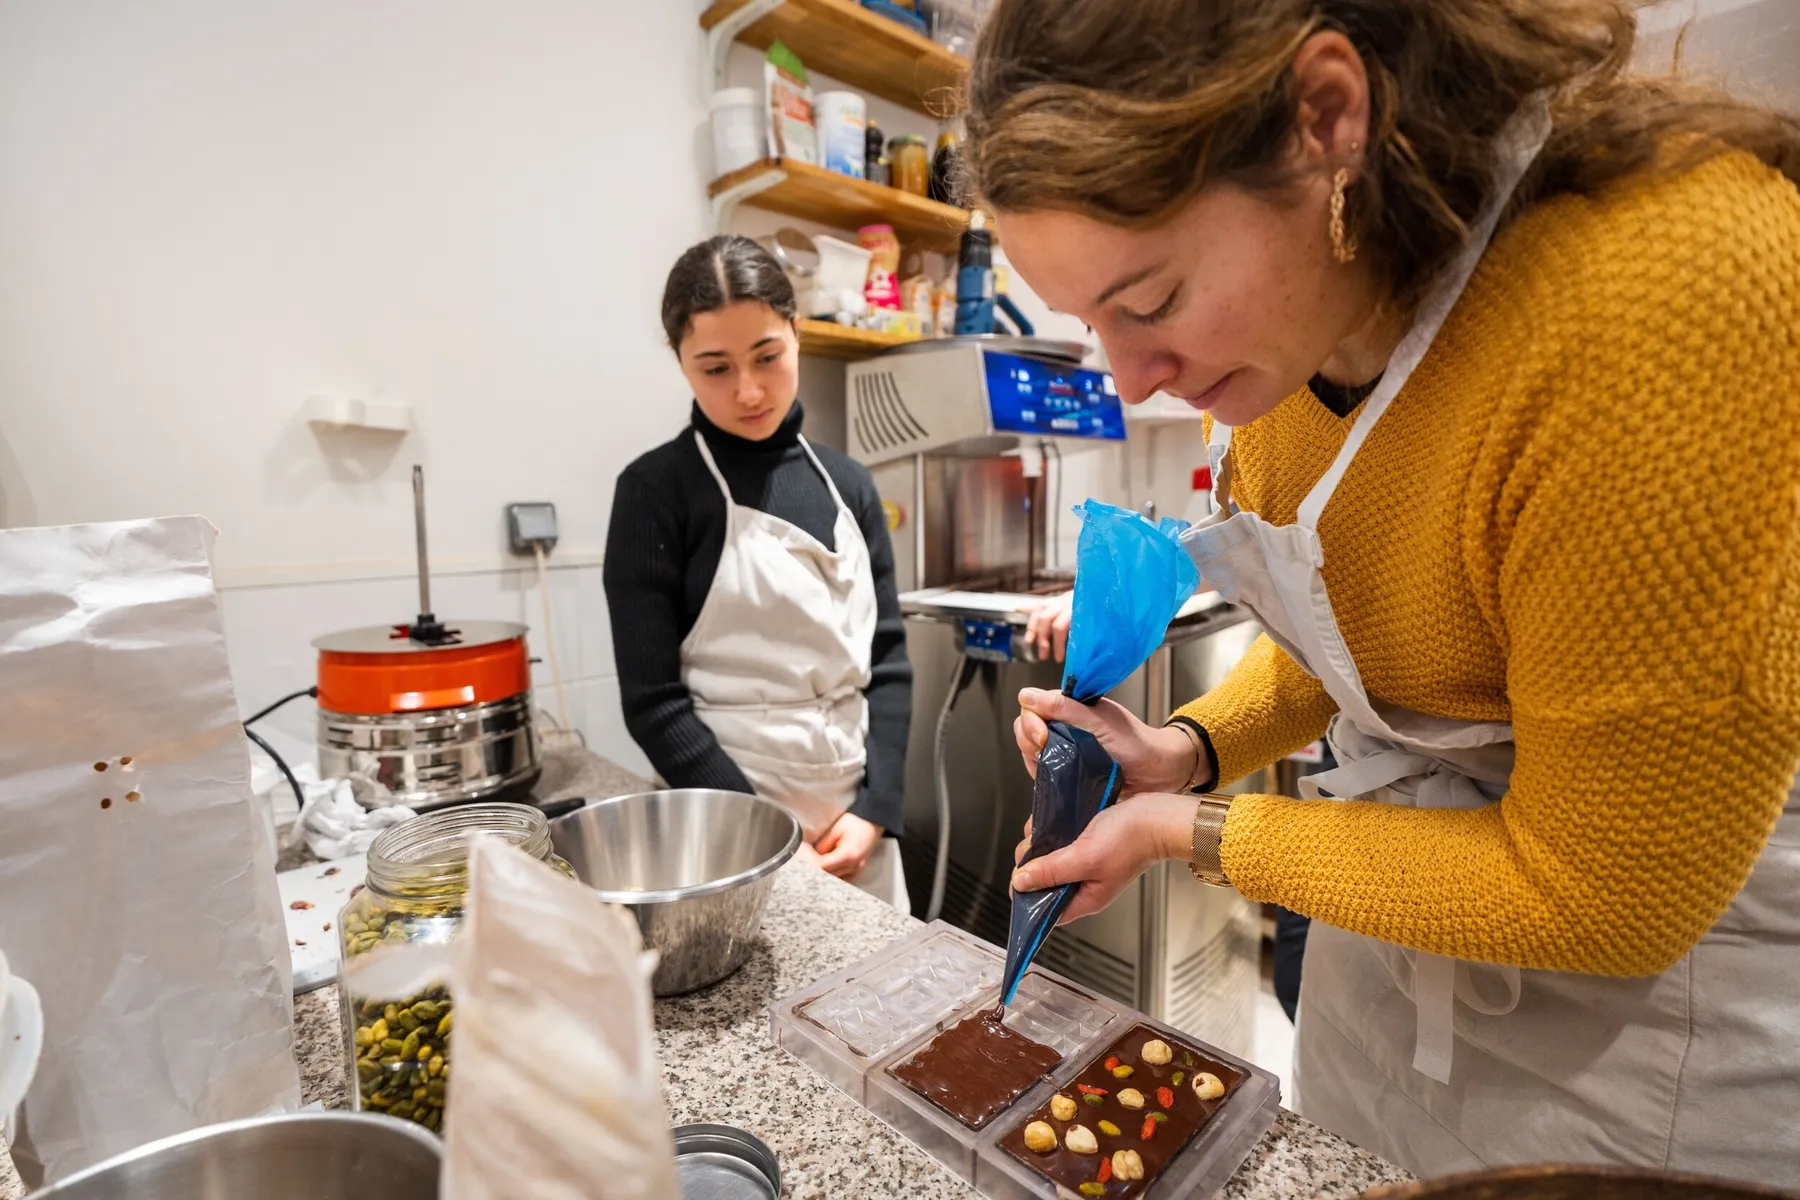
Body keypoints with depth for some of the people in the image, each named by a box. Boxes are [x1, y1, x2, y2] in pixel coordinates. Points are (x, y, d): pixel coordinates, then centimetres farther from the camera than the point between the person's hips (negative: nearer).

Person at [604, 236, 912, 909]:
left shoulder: (847, 484, 3)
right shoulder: (656, 491, -9)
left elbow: (887, 659, 2)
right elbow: (652, 701, -11)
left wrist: (875, 808, -7)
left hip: (857, 816, 4)